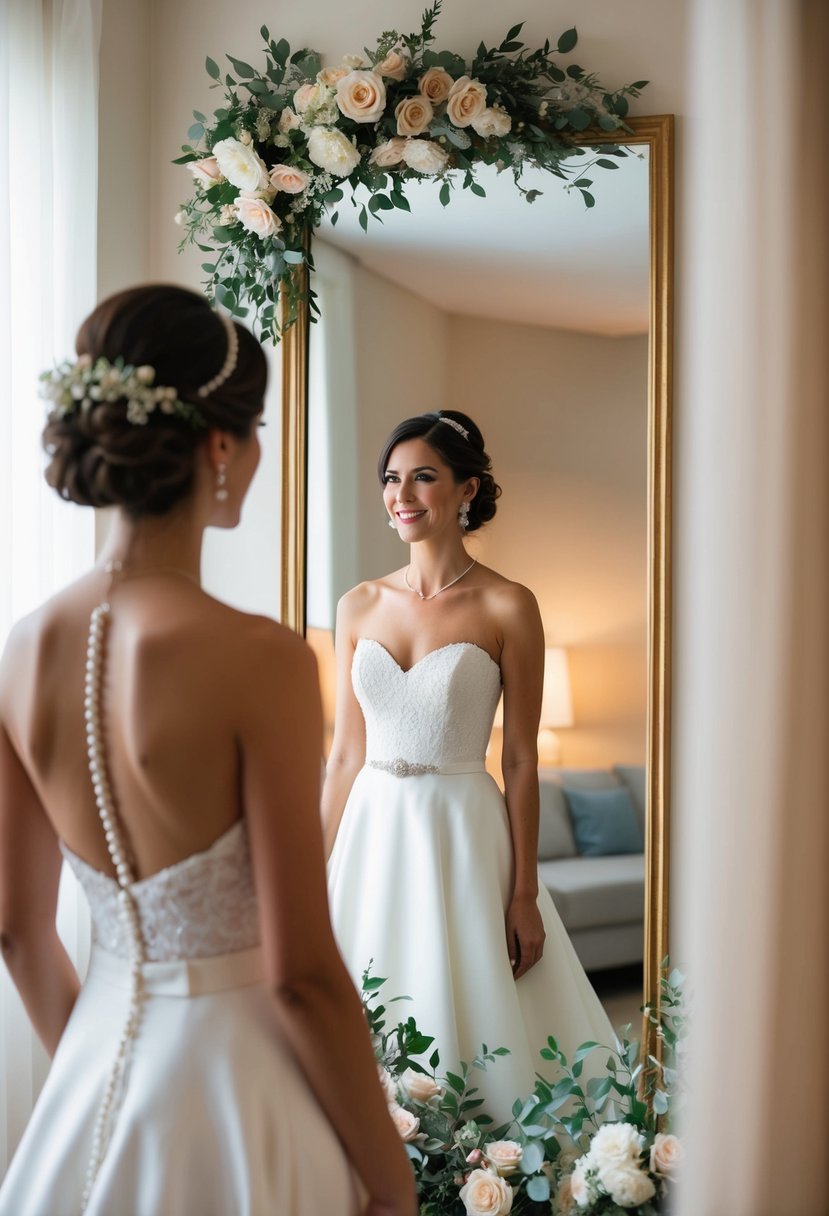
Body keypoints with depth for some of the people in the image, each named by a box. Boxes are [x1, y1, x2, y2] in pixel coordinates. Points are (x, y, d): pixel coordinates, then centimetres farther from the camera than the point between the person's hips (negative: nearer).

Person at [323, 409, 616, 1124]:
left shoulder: (507, 608, -6)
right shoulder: (359, 607, 5)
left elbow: (521, 760, -6)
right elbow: (346, 755, 9)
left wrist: (525, 896, -7)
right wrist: (319, 877, 8)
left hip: (464, 838, -4)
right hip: (372, 837, 4)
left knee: (470, 1011, 3)